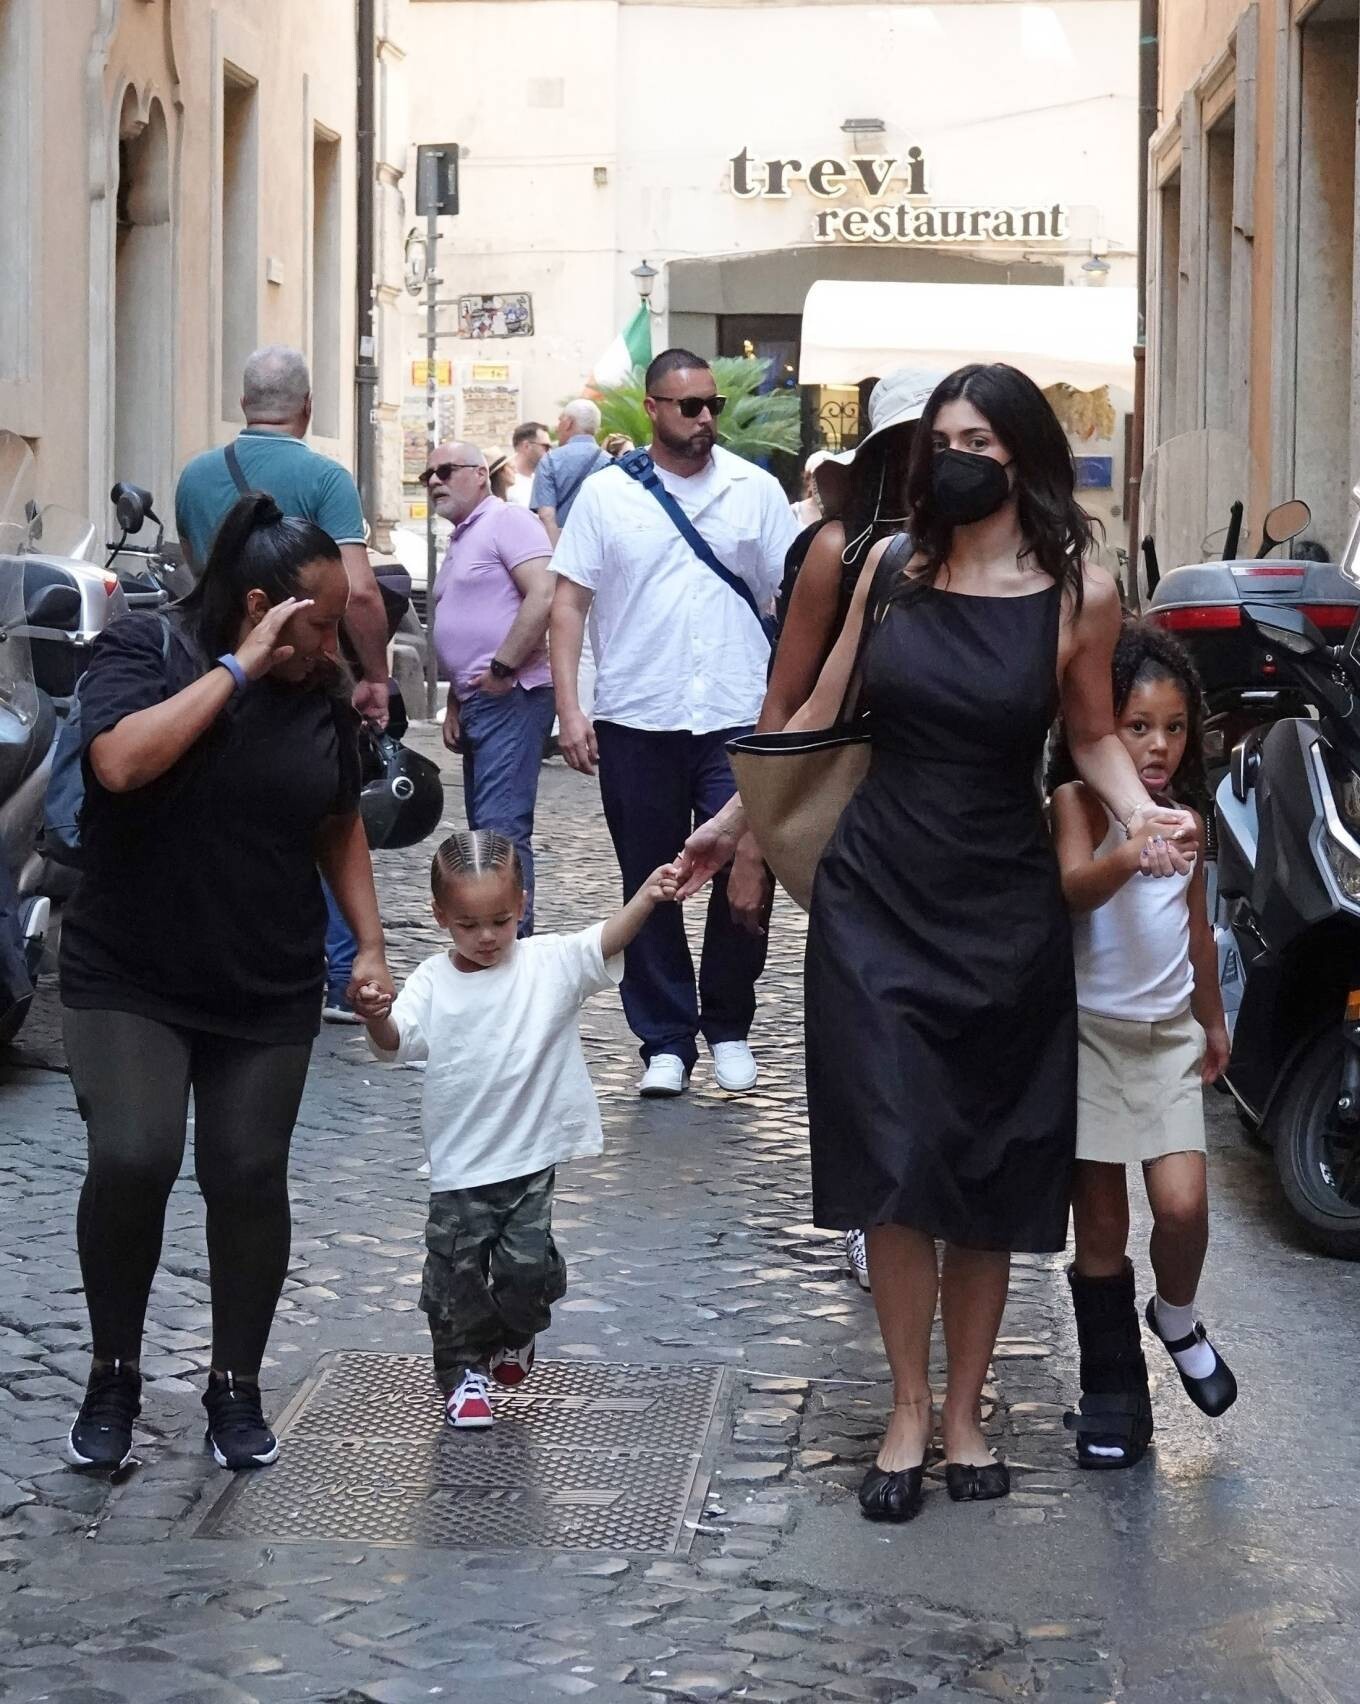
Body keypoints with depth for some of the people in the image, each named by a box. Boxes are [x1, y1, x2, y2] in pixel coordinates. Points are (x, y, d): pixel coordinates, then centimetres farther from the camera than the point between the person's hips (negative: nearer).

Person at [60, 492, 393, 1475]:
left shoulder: (322, 694, 3)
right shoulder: (142, 650, -9)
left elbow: (341, 827, 15)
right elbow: (122, 761, -28)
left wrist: (371, 944, 6)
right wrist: (238, 669, -23)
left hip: (268, 992, 4)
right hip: (129, 980, -3)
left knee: (249, 1176, 0)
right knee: (132, 1162, -16)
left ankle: (237, 1387, 18)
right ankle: (115, 1376, 4)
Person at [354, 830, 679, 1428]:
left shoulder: (550, 965, -3)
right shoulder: (433, 982, -2)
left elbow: (606, 942, -17)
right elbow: (397, 1042, -13)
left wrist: (647, 897, -36)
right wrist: (376, 1018, -37)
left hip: (531, 1158, 0)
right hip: (459, 1167, 1)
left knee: (526, 1264, -3)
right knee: (456, 1272, 4)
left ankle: (515, 1336, 29)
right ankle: (465, 1370, 24)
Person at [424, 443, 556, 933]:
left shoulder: (506, 521, -6)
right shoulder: (460, 540, 23)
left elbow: (544, 595, -19)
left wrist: (501, 669, -18)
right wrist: (455, 704, 18)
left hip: (510, 697, -10)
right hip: (477, 702, 10)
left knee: (502, 828, -15)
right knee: (486, 829, 10)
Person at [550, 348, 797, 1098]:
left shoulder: (755, 490, 5)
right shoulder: (606, 495, 4)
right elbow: (570, 600, 3)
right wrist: (568, 708, -6)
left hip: (738, 721, 0)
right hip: (635, 724, 0)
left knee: (745, 877, -5)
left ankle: (728, 1026, 15)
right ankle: (665, 1041, 16)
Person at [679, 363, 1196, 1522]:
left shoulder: (1077, 593, -7)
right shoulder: (890, 569, 0)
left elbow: (1093, 733, 6)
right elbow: (820, 715, 11)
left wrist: (1141, 810, -14)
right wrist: (734, 821, 18)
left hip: (1004, 913, -1)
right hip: (877, 897, 1)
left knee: (990, 1174, 6)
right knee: (897, 1162, -3)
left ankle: (965, 1411, 20)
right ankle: (909, 1411, 9)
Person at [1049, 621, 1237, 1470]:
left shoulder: (1186, 816, 8)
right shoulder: (1078, 802, -10)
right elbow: (1072, 889, -30)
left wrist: (1213, 1019, 26)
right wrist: (1124, 862, -51)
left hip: (1170, 1033, 4)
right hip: (1091, 1030, -4)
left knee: (1182, 1202, -11)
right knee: (1100, 1223, 1)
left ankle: (1178, 1319, 18)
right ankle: (1115, 1391, 11)